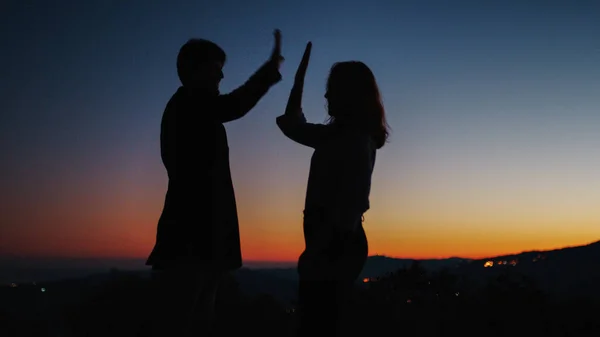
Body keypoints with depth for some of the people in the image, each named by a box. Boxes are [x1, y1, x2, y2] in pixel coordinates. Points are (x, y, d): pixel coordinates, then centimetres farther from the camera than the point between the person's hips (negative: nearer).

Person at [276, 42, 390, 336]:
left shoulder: (356, 139, -12)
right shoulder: (341, 135, 15)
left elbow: (350, 202, -20)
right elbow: (292, 125, 26)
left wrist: (317, 249, -23)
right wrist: (300, 72, 26)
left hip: (336, 245, -9)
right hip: (334, 244, 9)